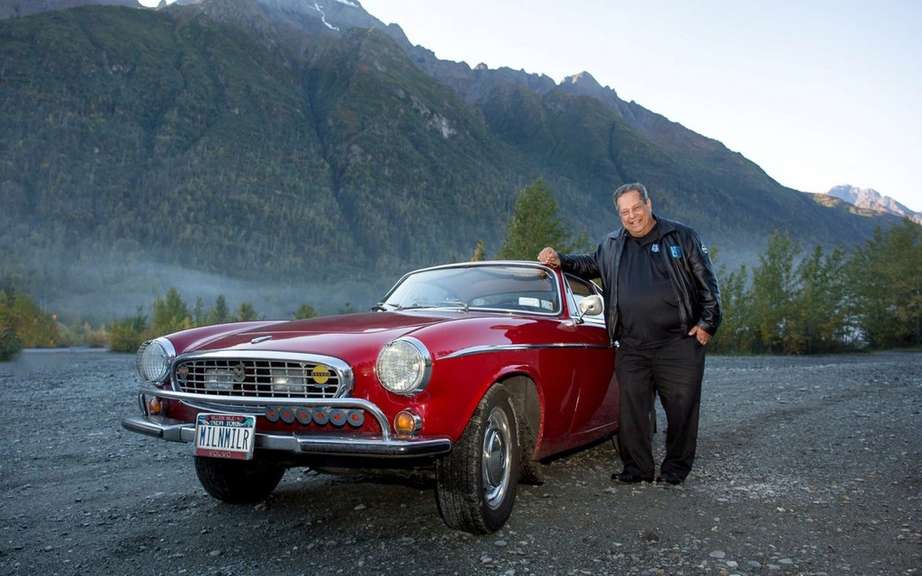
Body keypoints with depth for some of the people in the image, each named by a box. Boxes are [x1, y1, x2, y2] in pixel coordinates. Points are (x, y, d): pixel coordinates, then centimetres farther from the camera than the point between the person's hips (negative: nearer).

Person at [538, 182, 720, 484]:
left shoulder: (681, 237, 3)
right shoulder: (612, 245, 13)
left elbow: (707, 282, 3)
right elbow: (590, 264, 31)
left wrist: (708, 324, -4)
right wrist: (560, 260, 14)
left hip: (679, 343, -3)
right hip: (631, 348, 3)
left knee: (681, 408, 3)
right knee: (631, 409, 4)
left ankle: (676, 469, 17)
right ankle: (637, 468, 16)